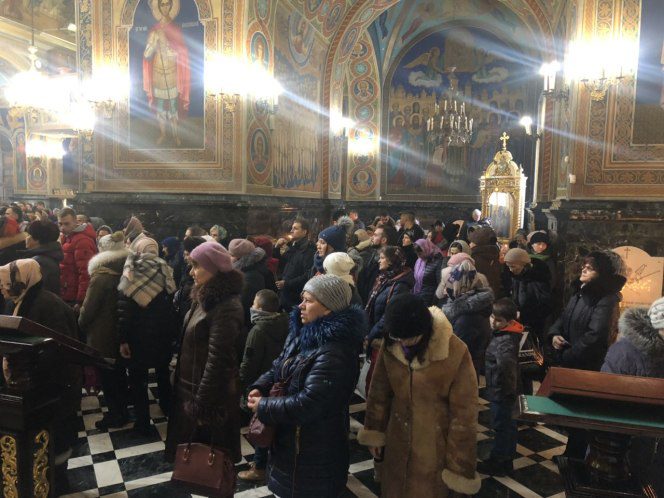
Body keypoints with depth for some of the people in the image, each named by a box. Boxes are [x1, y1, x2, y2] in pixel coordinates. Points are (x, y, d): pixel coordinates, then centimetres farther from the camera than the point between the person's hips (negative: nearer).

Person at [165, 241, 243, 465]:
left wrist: (201, 404, -21)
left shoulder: (226, 307, -24)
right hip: (190, 386, 9)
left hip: (210, 394, -9)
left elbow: (217, 360, -25)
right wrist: (187, 390, 14)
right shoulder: (206, 298, 7)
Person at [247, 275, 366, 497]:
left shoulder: (334, 354, -29)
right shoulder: (302, 334, 3)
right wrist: (260, 386, -6)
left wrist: (263, 407, -19)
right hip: (291, 439, 9)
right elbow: (278, 367, 13)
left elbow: (307, 404, -30)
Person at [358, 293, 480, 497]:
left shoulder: (456, 353, -24)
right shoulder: (390, 346, -11)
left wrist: (459, 465, -8)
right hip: (398, 445, 4)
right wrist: (374, 432, 10)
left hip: (436, 451, -4)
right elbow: (380, 391, 4)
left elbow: (464, 414, -15)